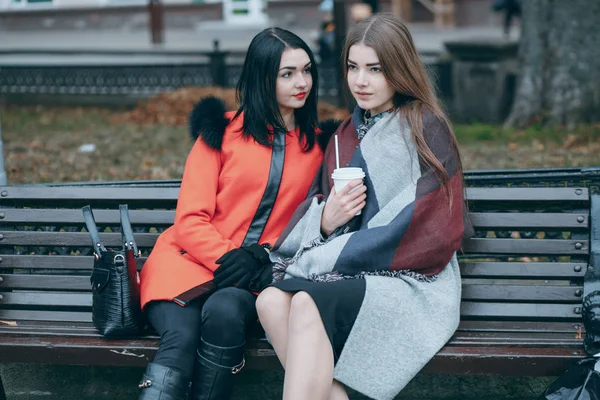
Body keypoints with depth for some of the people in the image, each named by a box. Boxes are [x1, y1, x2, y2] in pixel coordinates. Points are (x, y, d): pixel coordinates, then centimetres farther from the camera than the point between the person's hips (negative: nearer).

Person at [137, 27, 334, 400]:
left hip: (258, 273, 1)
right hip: (193, 261, -1)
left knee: (224, 312, -35)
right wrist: (226, 259, -16)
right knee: (181, 339, -33)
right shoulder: (222, 131, 6)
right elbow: (190, 220, 1)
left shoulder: (318, 145, 14)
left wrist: (262, 259, -8)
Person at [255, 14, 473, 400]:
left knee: (308, 303, -32)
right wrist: (326, 219, -11)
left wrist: (330, 258, -12)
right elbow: (316, 210, 16)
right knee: (272, 299, -24)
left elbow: (427, 227, -11)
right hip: (353, 277, 6)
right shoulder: (347, 134, 17)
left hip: (409, 282, -6)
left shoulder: (425, 128, -3)